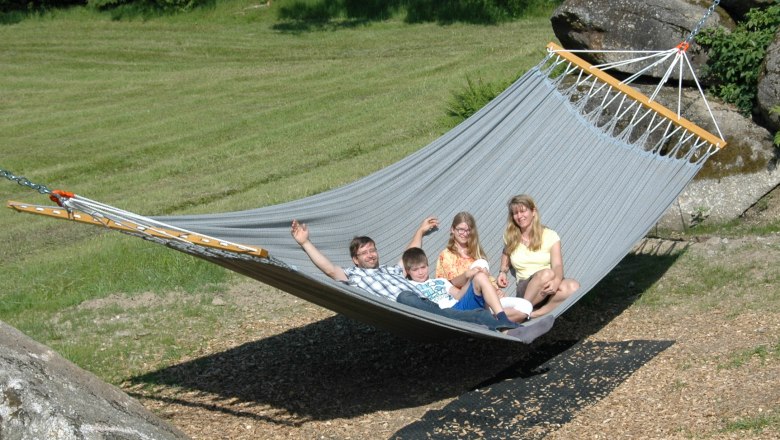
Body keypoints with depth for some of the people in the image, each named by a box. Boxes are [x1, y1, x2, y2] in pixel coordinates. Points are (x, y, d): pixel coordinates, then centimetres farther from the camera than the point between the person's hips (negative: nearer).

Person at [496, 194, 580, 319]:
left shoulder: (549, 235, 5)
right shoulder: (510, 237, 12)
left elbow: (557, 265, -7)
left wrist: (556, 281, -30)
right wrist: (502, 272, 5)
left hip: (547, 289, 1)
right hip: (526, 289, -1)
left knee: (573, 286, -34)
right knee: (546, 274, -35)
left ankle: (535, 314, -38)